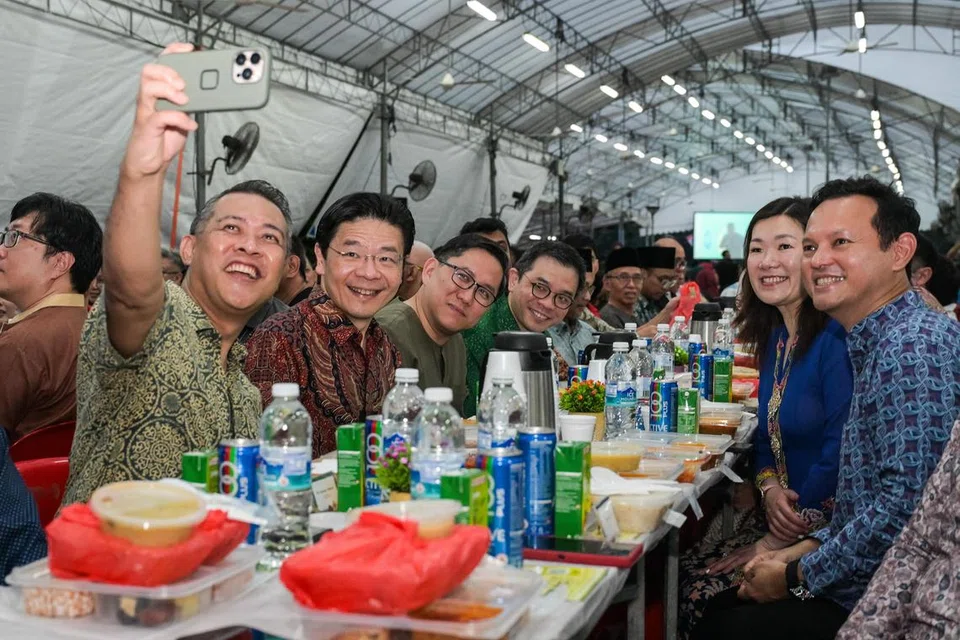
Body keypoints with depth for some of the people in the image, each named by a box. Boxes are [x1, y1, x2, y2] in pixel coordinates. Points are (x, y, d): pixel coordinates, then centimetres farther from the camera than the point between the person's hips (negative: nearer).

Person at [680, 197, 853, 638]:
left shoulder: (836, 338, -19)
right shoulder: (775, 336, 9)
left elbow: (841, 452, -22)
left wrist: (777, 543, -15)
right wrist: (770, 488, -6)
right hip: (782, 515, 8)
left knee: (712, 601, -14)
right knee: (682, 577, -4)